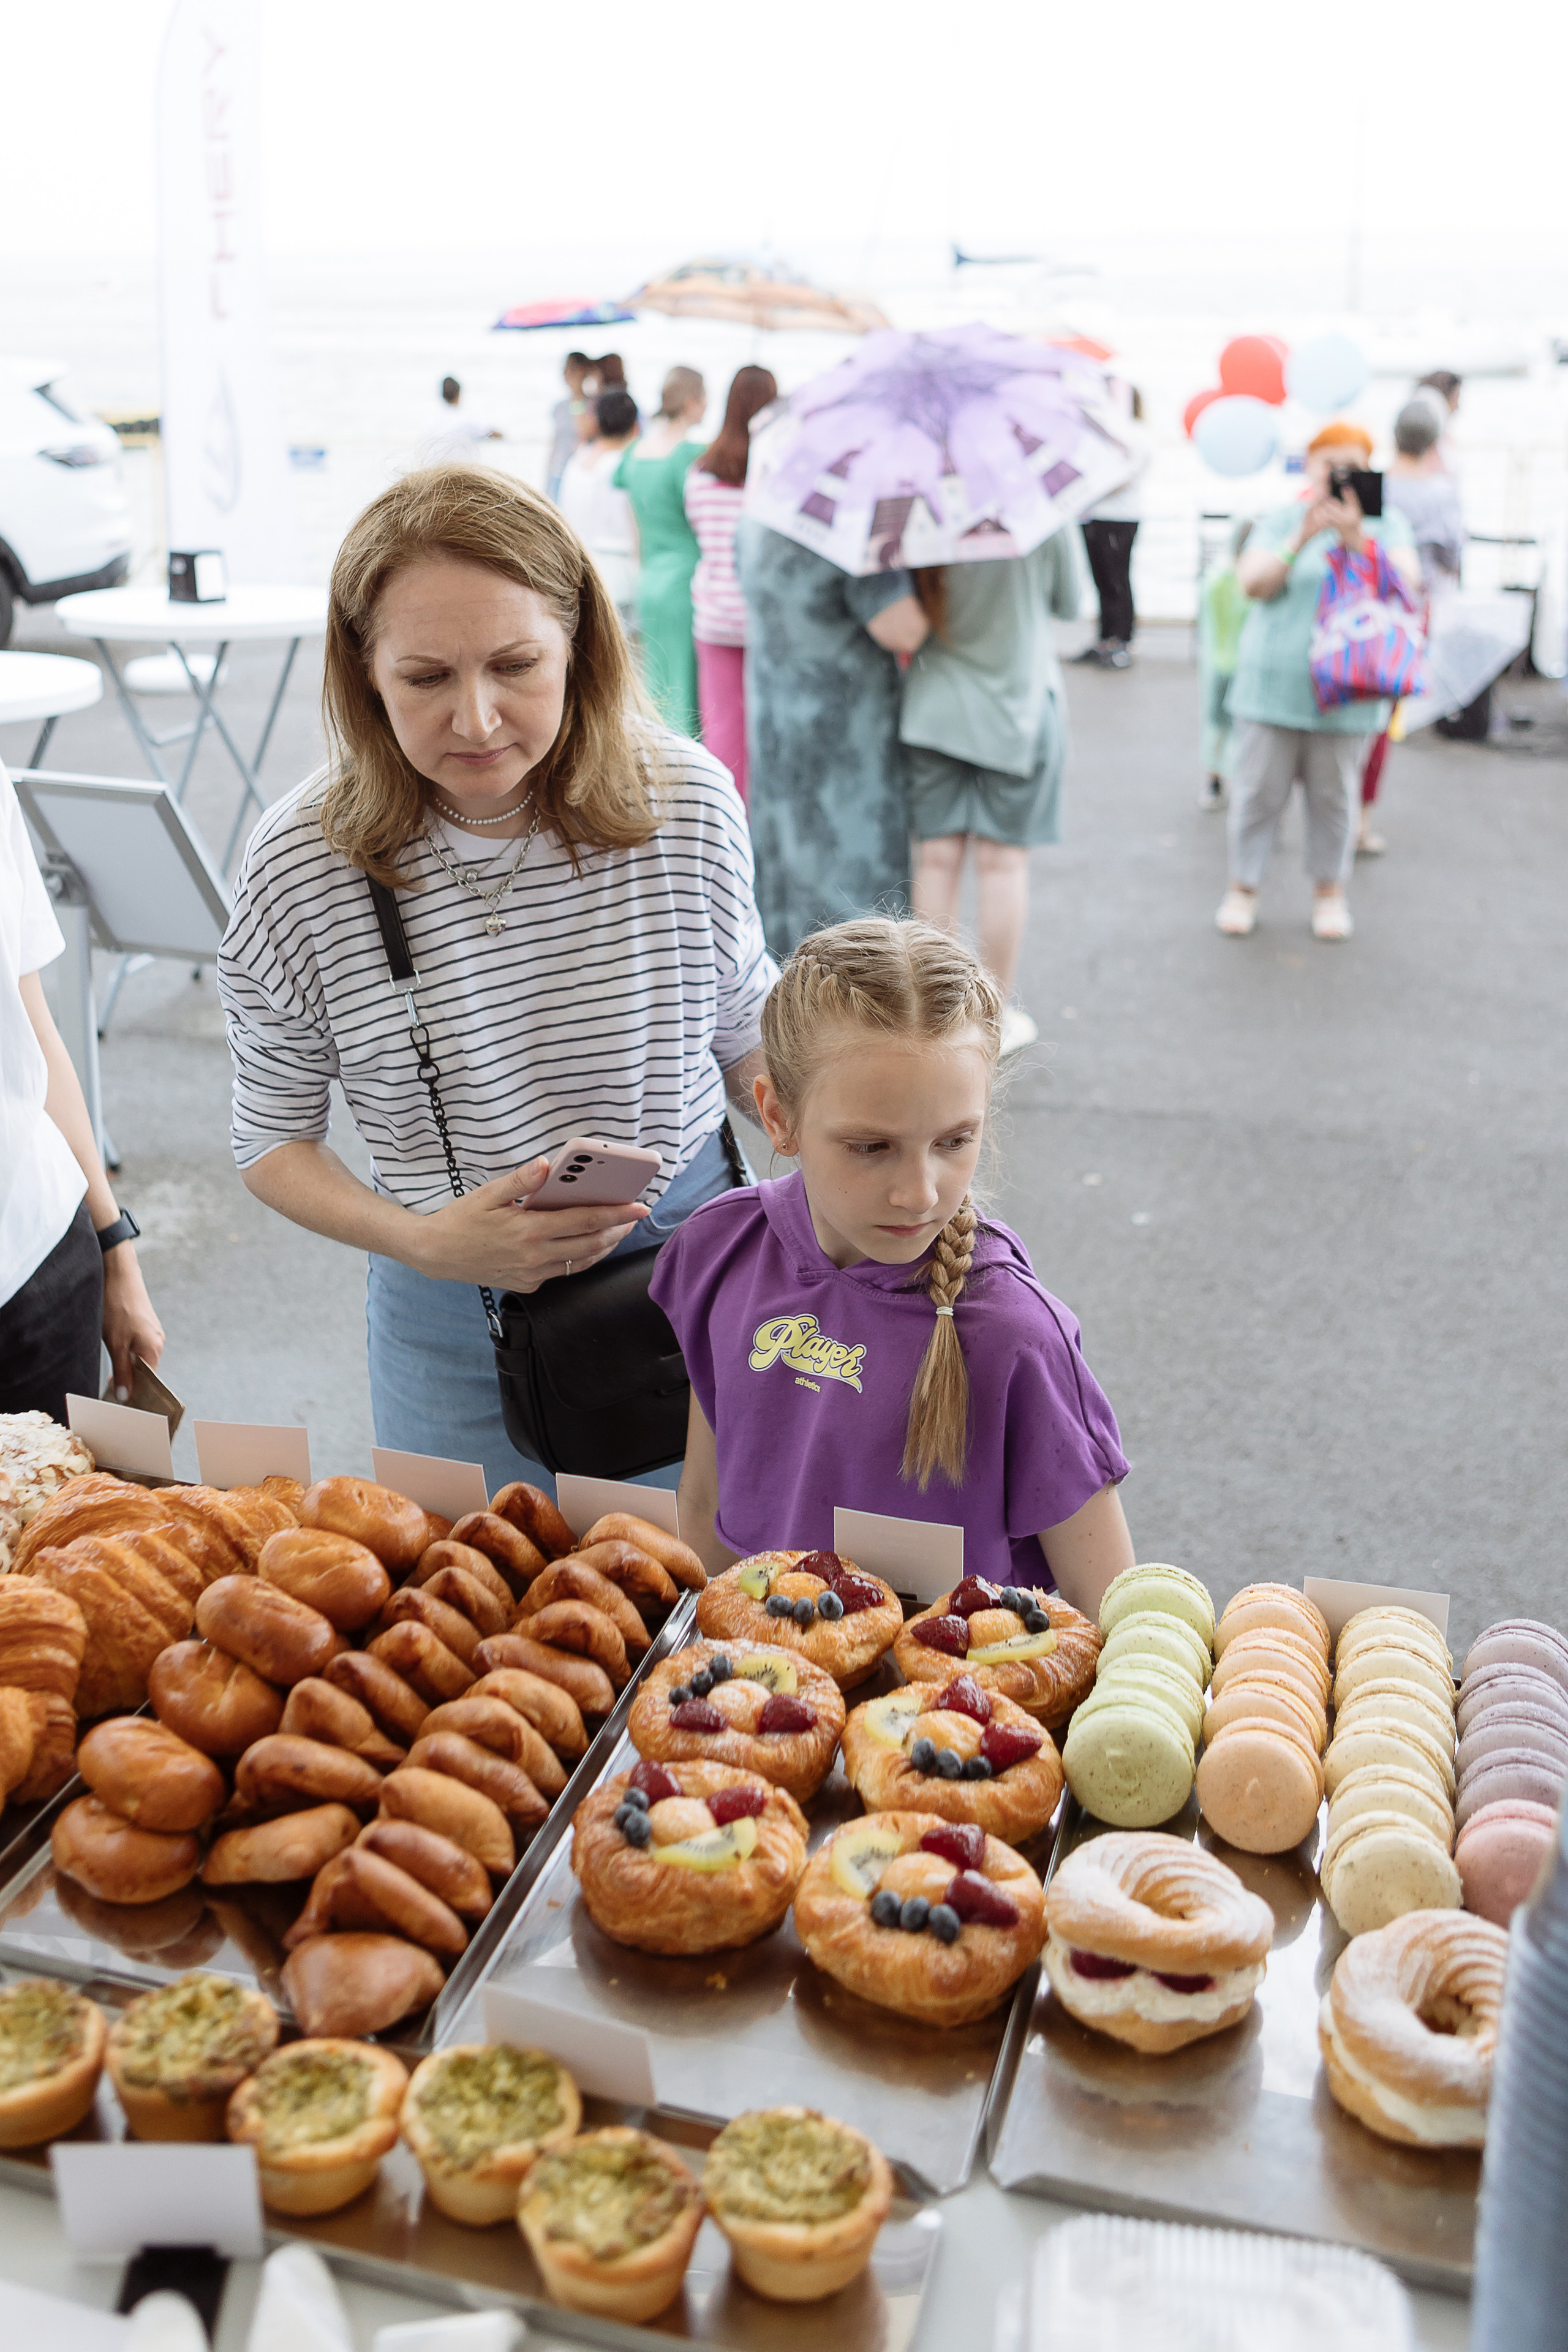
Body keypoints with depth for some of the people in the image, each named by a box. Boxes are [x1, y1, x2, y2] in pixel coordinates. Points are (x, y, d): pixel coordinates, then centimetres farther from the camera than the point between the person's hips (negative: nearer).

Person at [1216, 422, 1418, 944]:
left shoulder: (1386, 524, 5)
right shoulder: (1281, 521, 4)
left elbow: (1403, 583, -10)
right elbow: (1253, 583, -8)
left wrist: (1356, 539, -22)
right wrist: (1302, 539, -20)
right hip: (1274, 682, 0)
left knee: (1335, 795, 7)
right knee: (1259, 790, 3)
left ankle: (1330, 890, 22)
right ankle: (1243, 887, 16)